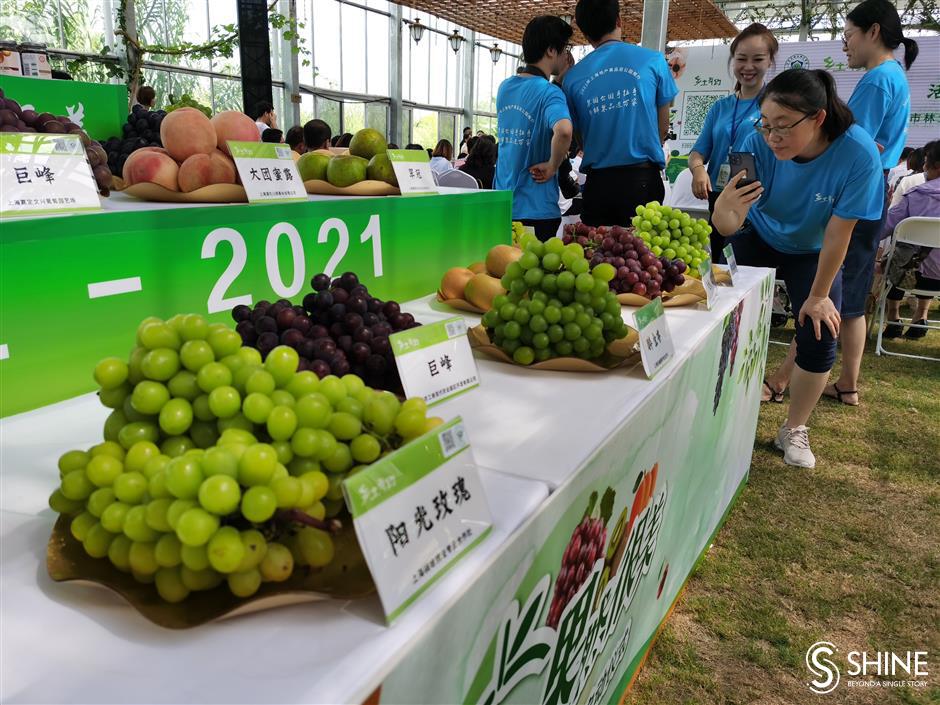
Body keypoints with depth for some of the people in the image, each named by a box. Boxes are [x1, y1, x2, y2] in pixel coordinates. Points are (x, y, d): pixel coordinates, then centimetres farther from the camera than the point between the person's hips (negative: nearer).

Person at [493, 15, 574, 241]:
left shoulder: (505, 87, 8)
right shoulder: (549, 92, -15)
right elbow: (564, 131, -34)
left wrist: (560, 78, 14)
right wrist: (552, 166, -17)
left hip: (501, 204, 7)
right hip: (536, 209, -7)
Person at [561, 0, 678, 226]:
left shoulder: (573, 76, 5)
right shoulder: (653, 60, 2)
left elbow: (575, 136, 11)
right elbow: (663, 127, 10)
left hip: (597, 182, 2)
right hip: (642, 179, -2)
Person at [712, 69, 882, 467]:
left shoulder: (858, 153, -32)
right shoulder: (759, 144, -29)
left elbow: (838, 233, -22)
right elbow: (729, 226, -32)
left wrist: (818, 295, -14)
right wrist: (724, 209, -55)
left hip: (813, 252, -1)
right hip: (758, 240, 1)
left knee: (819, 337, -9)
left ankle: (794, 431, 14)